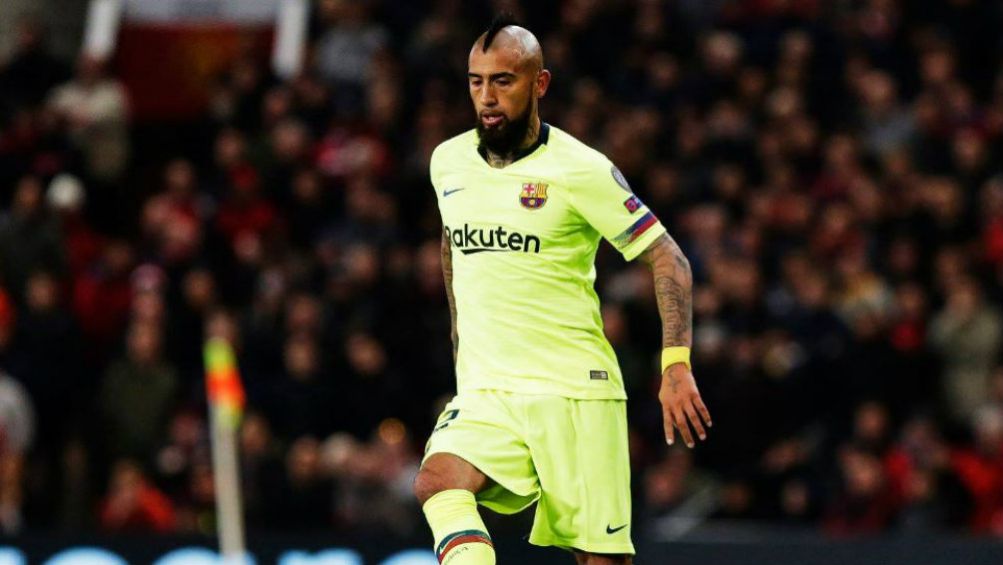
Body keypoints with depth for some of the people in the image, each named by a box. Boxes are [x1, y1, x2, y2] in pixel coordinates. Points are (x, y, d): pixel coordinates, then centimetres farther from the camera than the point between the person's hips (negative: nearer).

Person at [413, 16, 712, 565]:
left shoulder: (580, 170, -8)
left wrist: (676, 366, -16)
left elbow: (668, 260, -6)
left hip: (575, 391, -4)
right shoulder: (447, 162, 7)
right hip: (485, 394, 4)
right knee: (437, 483, -26)